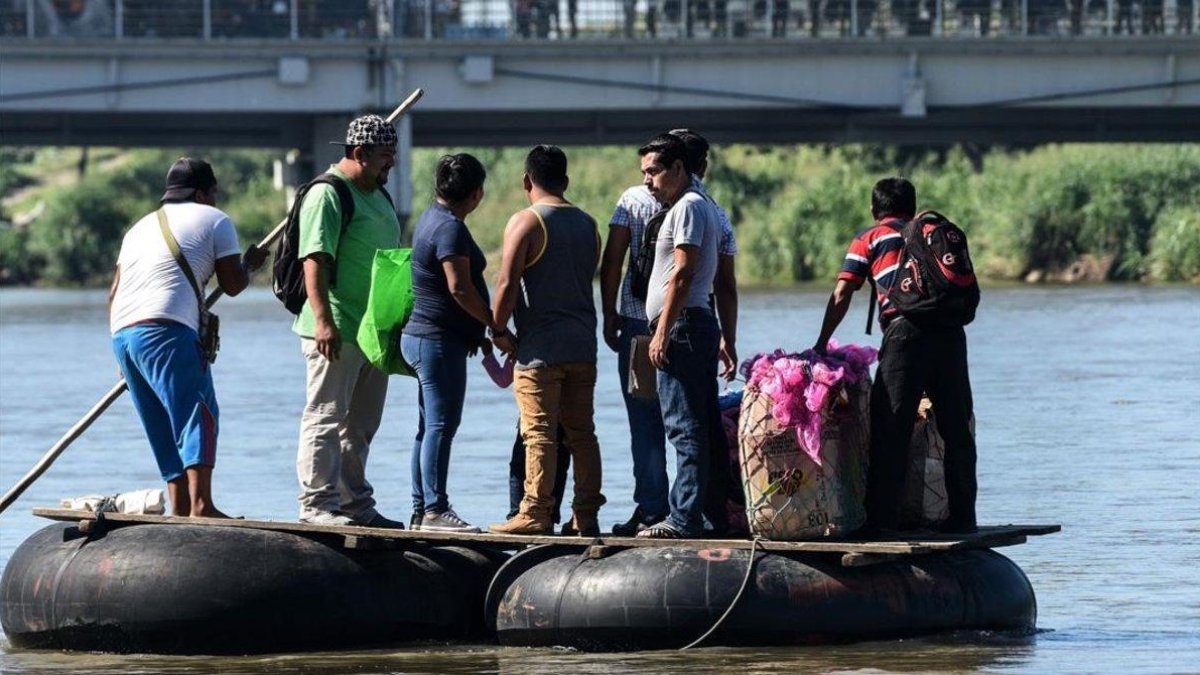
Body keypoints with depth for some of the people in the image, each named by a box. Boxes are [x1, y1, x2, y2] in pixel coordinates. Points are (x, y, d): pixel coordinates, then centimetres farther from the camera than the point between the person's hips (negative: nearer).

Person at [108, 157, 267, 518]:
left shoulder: (141, 227, 29)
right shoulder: (214, 220, 9)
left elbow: (114, 293, 25)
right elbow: (232, 285, 6)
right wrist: (250, 263, 28)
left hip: (122, 332, 8)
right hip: (168, 331, -8)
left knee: (165, 429, 13)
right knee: (198, 416, -15)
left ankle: (180, 509, 10)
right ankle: (201, 504, -29)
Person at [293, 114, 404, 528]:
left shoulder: (378, 196, 18)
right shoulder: (328, 194, -11)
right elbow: (315, 259, -19)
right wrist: (323, 320, -27)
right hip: (337, 330, -9)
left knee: (360, 427, 14)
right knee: (326, 419, -7)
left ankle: (356, 504, 20)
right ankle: (317, 504, -7)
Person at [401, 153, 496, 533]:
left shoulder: (432, 219, 17)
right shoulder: (450, 228, -16)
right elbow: (459, 288, -22)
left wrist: (477, 333, 24)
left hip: (425, 335, 11)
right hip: (439, 340, -11)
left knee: (430, 426, 12)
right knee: (441, 425, -10)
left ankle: (421, 511, 15)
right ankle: (435, 509, -12)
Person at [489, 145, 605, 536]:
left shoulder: (526, 222, -8)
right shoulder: (588, 225, 13)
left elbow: (508, 285, -14)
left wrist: (499, 331, -3)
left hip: (541, 347, -6)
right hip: (583, 343, 6)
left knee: (540, 433, -5)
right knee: (581, 432, 8)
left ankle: (535, 514, -6)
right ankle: (586, 515, 7)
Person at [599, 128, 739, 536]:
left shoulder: (636, 200, 0)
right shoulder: (716, 213, 7)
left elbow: (611, 262, -4)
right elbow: (726, 285, 8)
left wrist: (609, 315, 4)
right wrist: (729, 341, 14)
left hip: (640, 324, -2)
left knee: (646, 424, 0)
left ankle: (651, 510, -4)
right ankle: (708, 508, 8)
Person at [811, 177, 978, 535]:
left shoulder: (870, 238, 16)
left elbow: (841, 295, 9)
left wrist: (820, 345, 15)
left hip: (905, 332, -4)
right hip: (950, 332, 4)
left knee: (889, 429, -1)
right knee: (956, 428, 9)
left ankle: (880, 518, -4)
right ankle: (962, 516, 10)